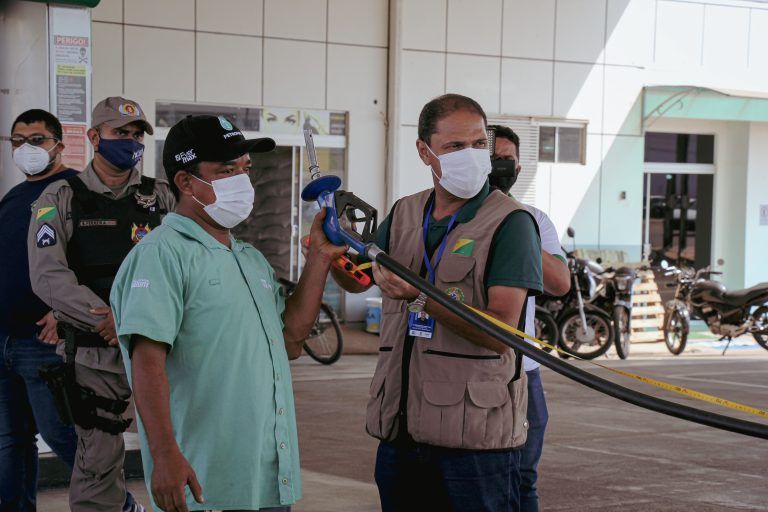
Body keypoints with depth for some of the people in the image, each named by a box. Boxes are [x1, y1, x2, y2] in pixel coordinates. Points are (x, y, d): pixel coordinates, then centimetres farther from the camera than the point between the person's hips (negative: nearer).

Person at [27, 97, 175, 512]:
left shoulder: (160, 197, 10)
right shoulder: (61, 199, 3)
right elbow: (48, 276, -8)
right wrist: (113, 321, -17)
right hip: (95, 350, -1)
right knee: (99, 459, 1)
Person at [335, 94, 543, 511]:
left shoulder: (510, 222, -7)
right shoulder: (404, 215, 12)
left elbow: (500, 332, -16)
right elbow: (355, 280, 22)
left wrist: (422, 298, -26)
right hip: (399, 429, 6)